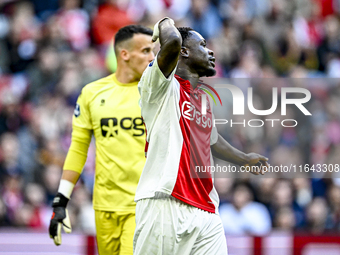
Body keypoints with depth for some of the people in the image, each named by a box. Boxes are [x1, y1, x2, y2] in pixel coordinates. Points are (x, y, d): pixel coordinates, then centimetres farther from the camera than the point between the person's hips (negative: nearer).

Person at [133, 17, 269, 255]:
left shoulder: (204, 98, 23)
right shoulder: (165, 86, -1)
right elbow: (173, 40, -21)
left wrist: (244, 159, 55)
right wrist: (166, 24, 0)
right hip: (165, 206, -8)